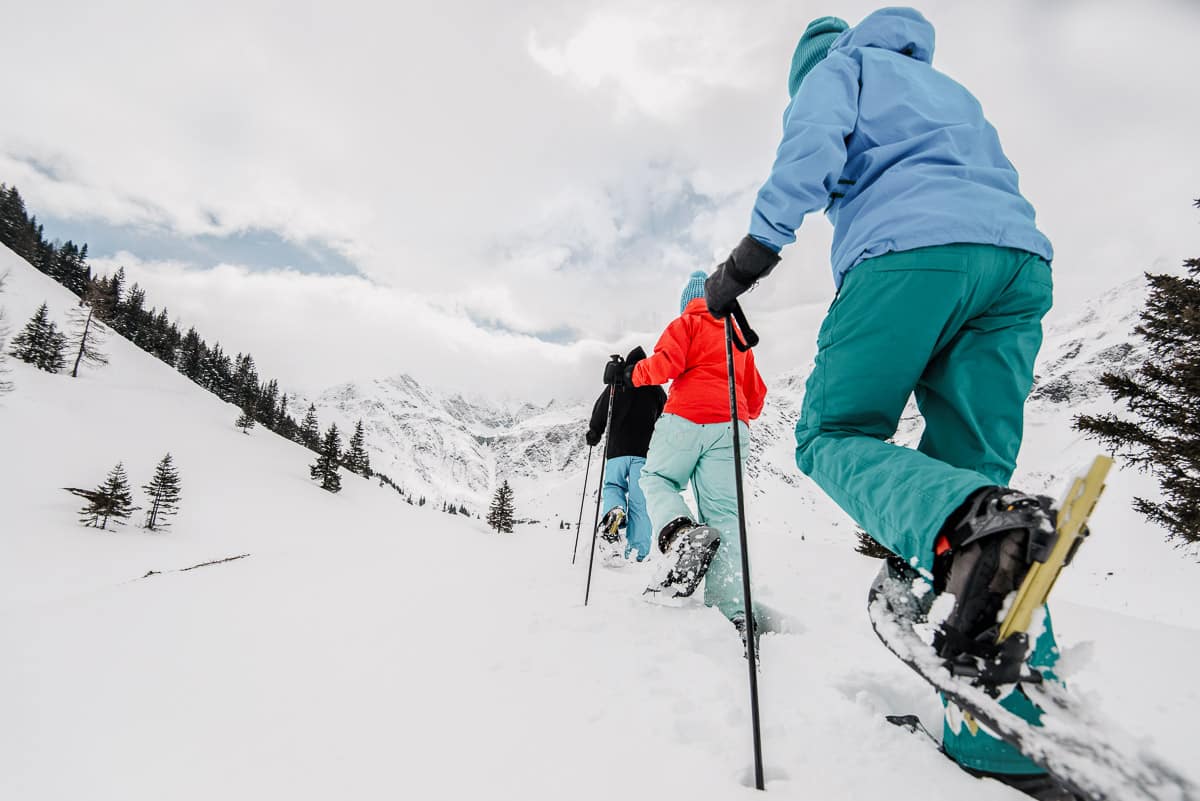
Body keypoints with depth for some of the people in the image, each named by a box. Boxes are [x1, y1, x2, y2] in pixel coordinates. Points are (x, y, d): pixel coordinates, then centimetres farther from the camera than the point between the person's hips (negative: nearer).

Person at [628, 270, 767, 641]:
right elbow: (755, 394, 28)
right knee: (723, 513, -3)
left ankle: (679, 530, -20)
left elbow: (666, 363, -6)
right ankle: (730, 608, -17)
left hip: (686, 418, -4)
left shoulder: (687, 322, 13)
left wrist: (634, 374, 11)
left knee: (656, 478, 13)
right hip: (731, 426, 5)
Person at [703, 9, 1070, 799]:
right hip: (1021, 259, 7)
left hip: (912, 247, -6)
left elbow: (810, 152, -2)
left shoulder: (836, 65, 21)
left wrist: (749, 257, -2)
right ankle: (1008, 731, -8)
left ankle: (973, 524, -32)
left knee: (833, 435, -1)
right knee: (964, 481, 1)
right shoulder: (949, 87, 40)